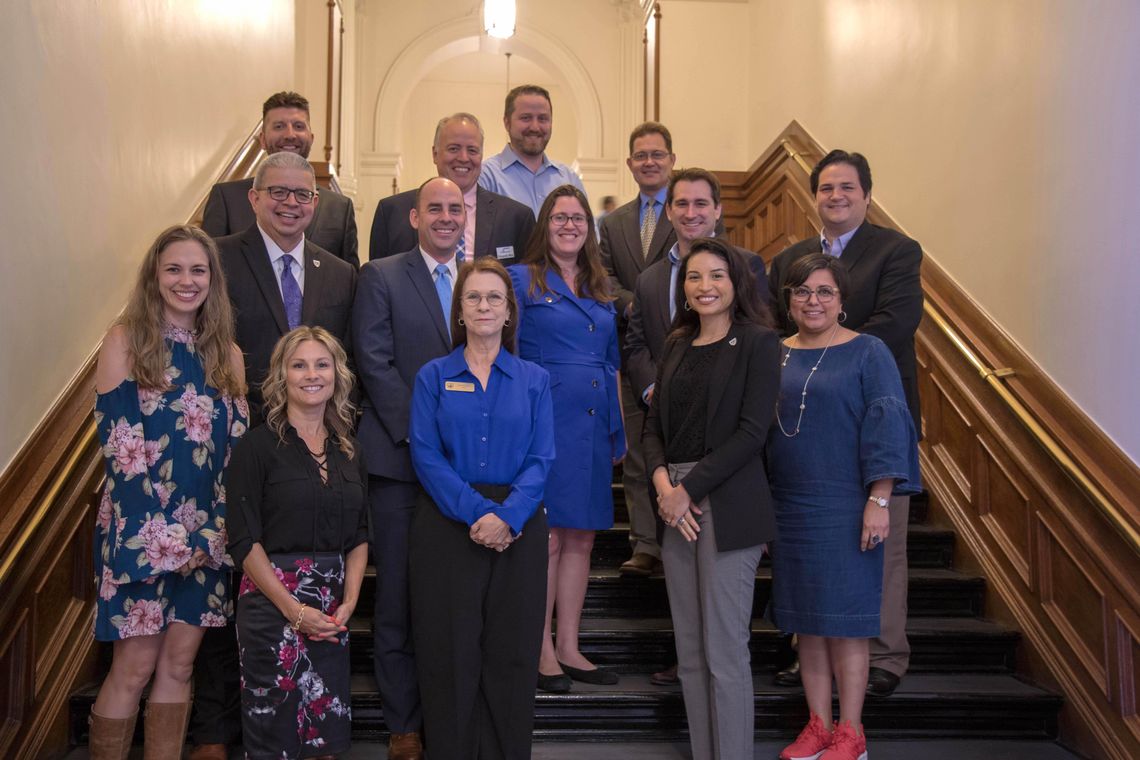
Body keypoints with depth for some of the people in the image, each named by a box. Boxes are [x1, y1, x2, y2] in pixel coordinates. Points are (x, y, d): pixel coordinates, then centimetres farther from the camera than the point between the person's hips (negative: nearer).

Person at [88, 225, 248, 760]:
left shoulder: (226, 353, 9)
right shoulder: (125, 340, -3)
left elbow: (236, 443, 8)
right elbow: (117, 439, -9)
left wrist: (217, 524, -5)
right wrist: (165, 526, -15)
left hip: (206, 529, 4)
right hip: (141, 525, -4)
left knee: (179, 664, 9)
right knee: (135, 668, -1)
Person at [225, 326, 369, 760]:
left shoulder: (348, 452, 10)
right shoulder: (257, 447, -4)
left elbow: (359, 536, 11)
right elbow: (245, 540, -9)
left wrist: (349, 601, -3)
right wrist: (293, 607, -14)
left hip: (333, 608, 4)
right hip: (272, 600, -4)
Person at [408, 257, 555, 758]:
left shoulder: (534, 380, 8)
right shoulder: (433, 376, 5)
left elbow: (541, 459, 0)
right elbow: (426, 455, -4)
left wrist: (508, 516, -16)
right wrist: (477, 511, -17)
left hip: (518, 528, 1)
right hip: (447, 525, -1)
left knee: (511, 653, 6)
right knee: (450, 653, 3)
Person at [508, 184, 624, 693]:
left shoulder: (601, 290, 17)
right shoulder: (522, 280, 0)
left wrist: (617, 431, 15)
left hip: (592, 426, 6)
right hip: (544, 421, -6)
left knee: (581, 539, 9)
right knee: (546, 539, -3)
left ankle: (568, 648, 20)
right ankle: (542, 652, 9)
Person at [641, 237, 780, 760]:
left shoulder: (758, 342, -3)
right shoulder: (678, 346, 15)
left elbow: (752, 432, -10)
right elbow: (654, 423, 12)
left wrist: (690, 489, -13)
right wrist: (662, 481, -6)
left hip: (727, 506, -6)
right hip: (677, 507, 6)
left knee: (724, 653, -2)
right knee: (689, 652, 10)